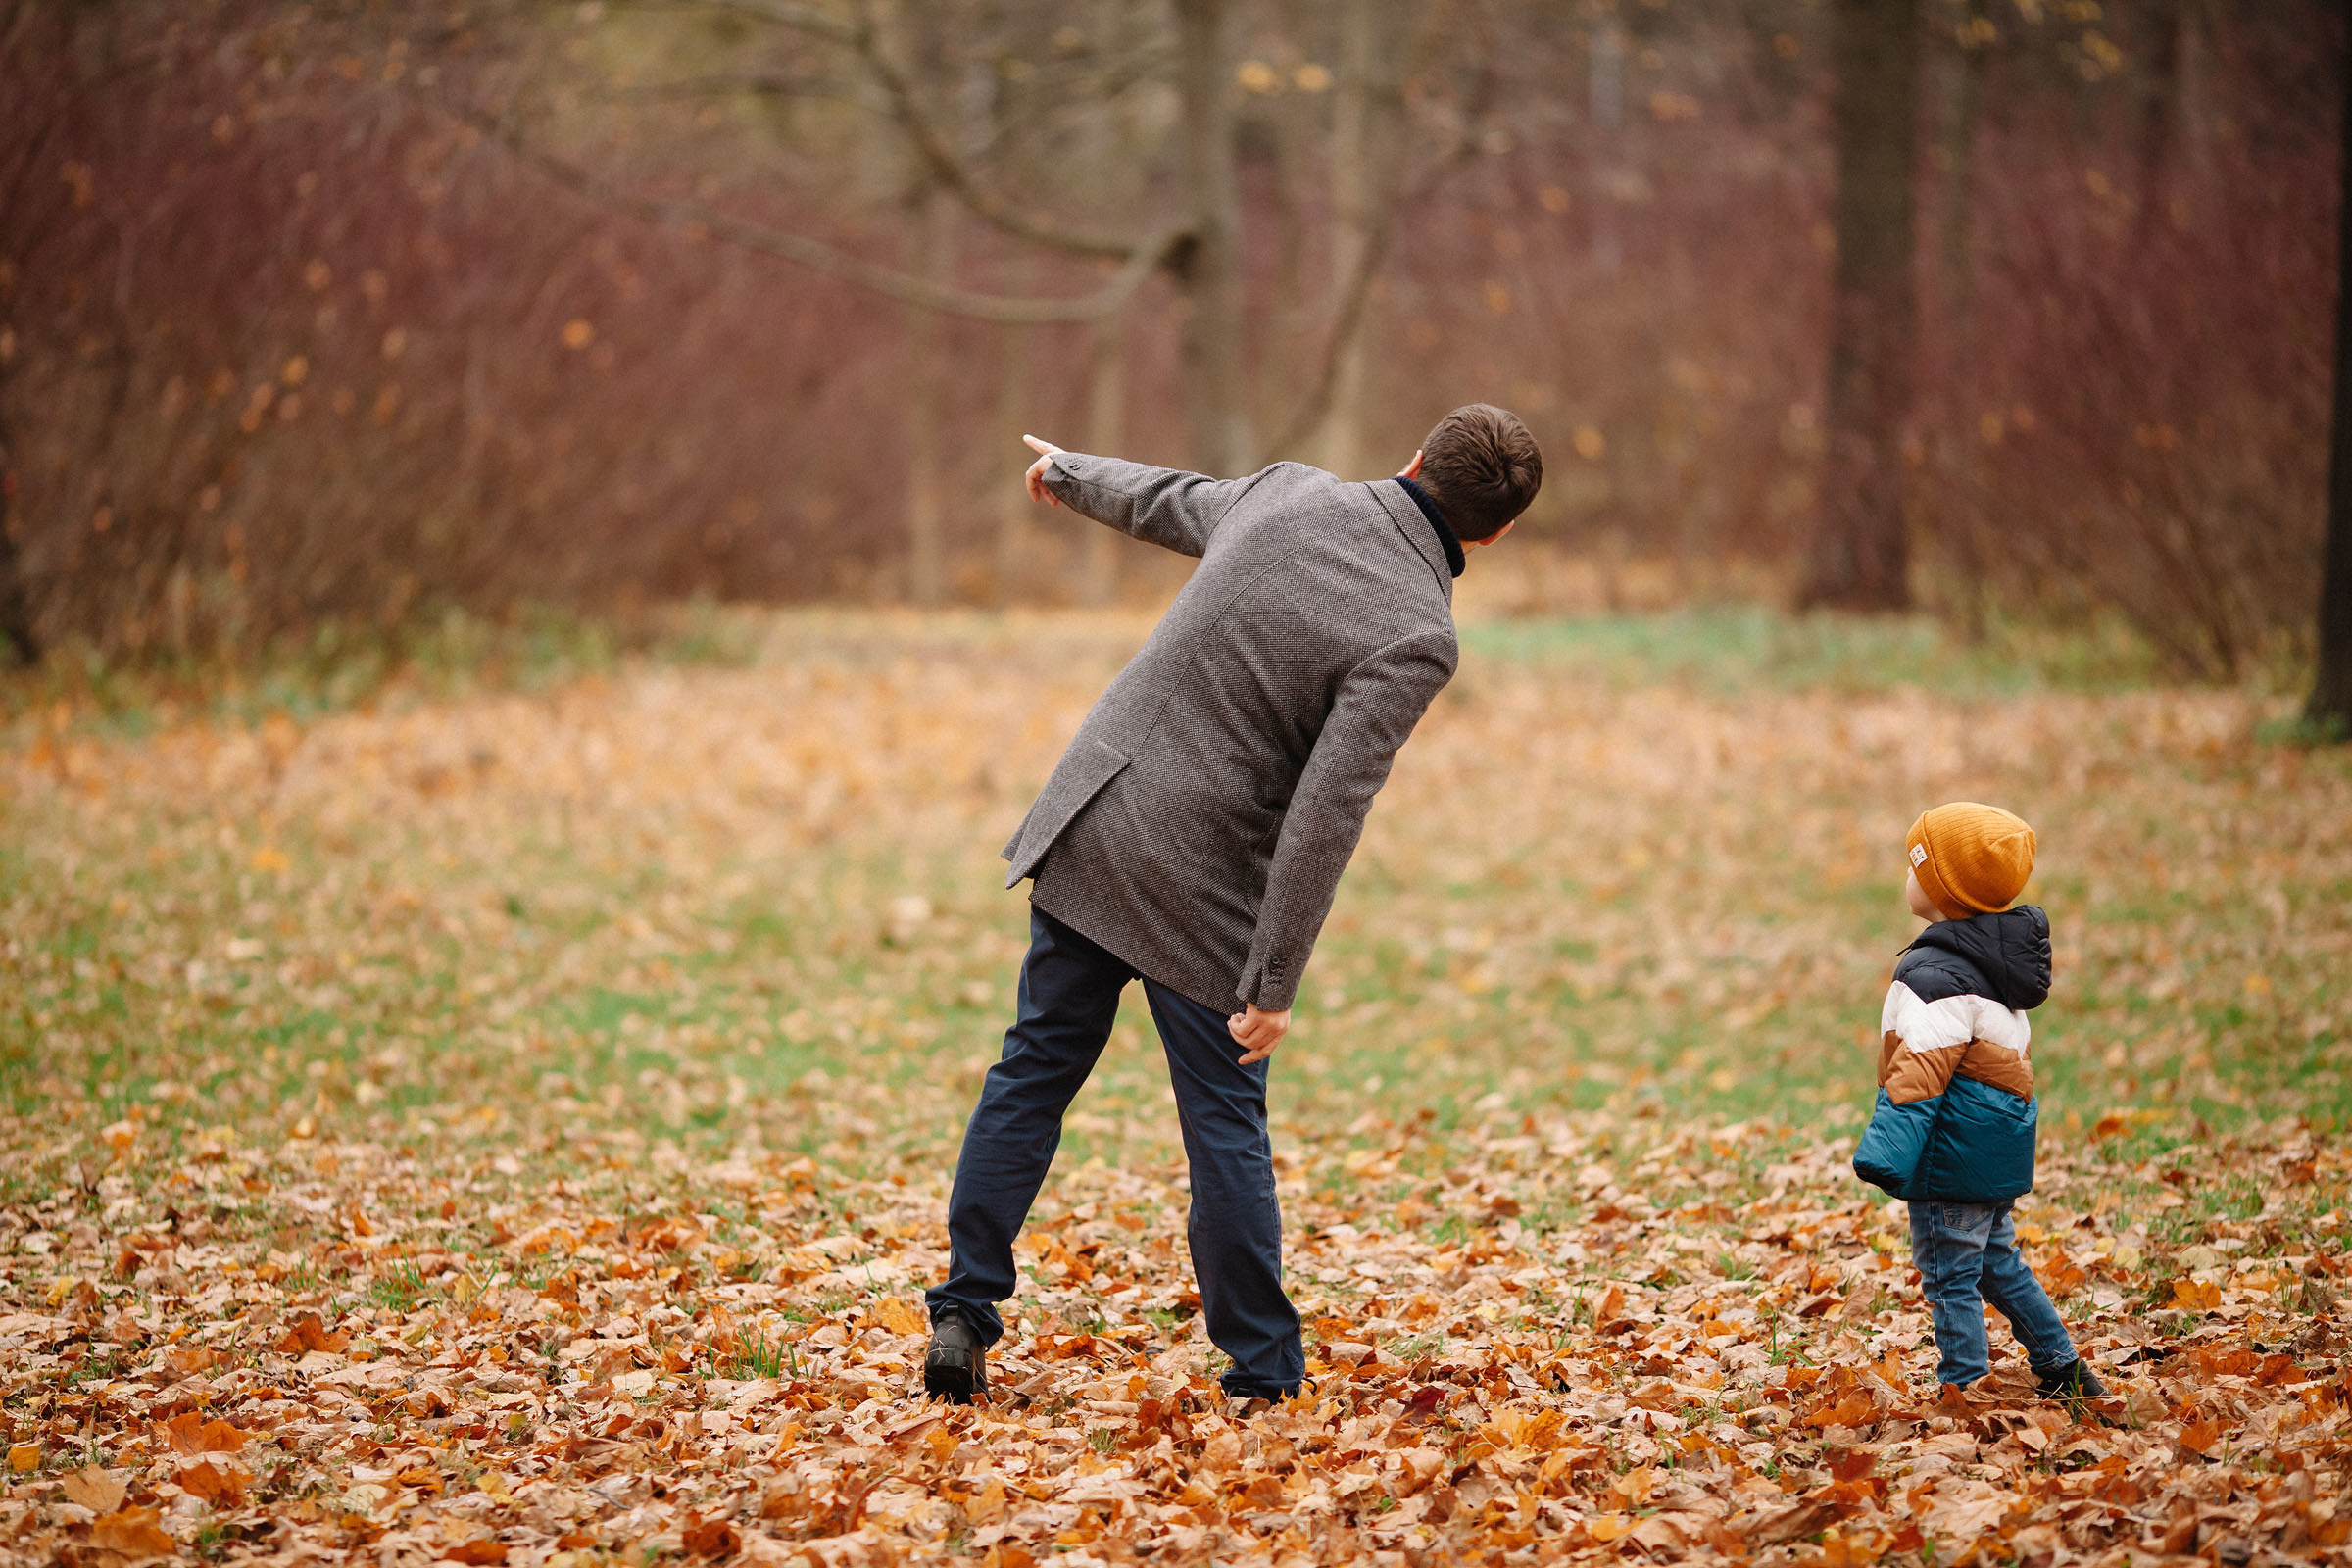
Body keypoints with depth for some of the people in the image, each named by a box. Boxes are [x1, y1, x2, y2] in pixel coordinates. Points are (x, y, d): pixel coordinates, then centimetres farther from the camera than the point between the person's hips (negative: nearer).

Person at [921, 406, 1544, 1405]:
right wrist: (1274, 983, -17)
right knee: (1226, 1122, 5)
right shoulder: (1416, 638, -17)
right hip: (1196, 883, -5)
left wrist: (1069, 472, 43)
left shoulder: (1290, 493, 0)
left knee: (1034, 1072, 15)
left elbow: (1163, 504, 21)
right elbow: (1324, 818, -21)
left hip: (1090, 823, 5)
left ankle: (963, 1315, 17)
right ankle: (1262, 1373, 14)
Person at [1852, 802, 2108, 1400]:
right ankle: (2065, 1373, 28)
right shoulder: (1997, 958, 11)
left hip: (1953, 1156, -10)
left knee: (1950, 1277, -1)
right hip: (1997, 1156, 10)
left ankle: (1965, 1390, 3)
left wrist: (1886, 1150, -24)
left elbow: (1919, 1072, -24)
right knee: (1997, 1262, 22)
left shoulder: (1938, 975, -19)